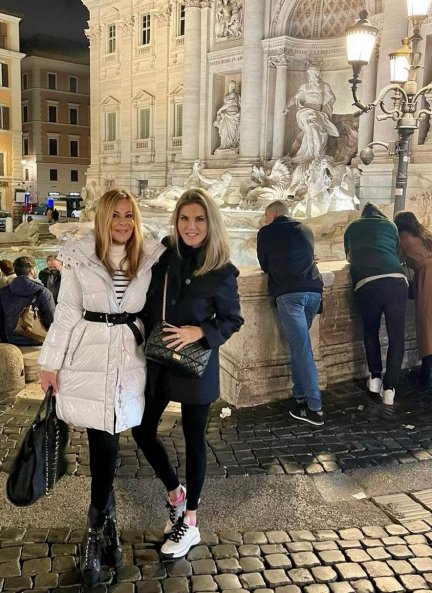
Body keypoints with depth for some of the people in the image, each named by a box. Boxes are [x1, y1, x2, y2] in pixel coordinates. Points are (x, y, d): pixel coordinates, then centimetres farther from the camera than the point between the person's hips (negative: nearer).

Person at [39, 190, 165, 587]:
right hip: (88, 359, -1)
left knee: (107, 443, 7)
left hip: (129, 360, 2)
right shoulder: (80, 256, -3)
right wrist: (51, 363, -1)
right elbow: (66, 312, -1)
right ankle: (107, 523, 20)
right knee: (104, 444, -1)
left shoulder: (150, 258, 3)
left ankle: (97, 532, 25)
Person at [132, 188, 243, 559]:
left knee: (193, 439, 9)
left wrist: (199, 332, -20)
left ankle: (190, 524, 27)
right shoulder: (163, 254, -3)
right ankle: (175, 492, 38)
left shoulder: (222, 271, -12)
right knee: (143, 431, 10)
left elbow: (233, 320, -5)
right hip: (156, 361, 4)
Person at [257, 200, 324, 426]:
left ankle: (315, 408, -7)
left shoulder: (266, 232, 10)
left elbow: (264, 266, 20)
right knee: (298, 345, 18)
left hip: (289, 293, -5)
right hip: (314, 291, 5)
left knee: (302, 349, -6)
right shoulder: (306, 230, 23)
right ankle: (300, 396, 19)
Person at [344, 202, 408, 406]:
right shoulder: (390, 225, 25)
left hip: (366, 284, 1)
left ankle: (375, 377, 21)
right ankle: (389, 388, 7)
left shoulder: (352, 227, 26)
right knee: (396, 336, 9)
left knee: (370, 331, 23)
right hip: (396, 281, 0)